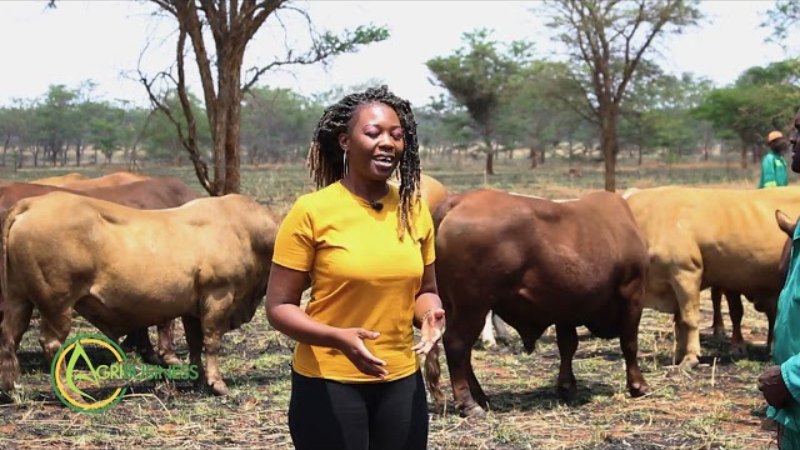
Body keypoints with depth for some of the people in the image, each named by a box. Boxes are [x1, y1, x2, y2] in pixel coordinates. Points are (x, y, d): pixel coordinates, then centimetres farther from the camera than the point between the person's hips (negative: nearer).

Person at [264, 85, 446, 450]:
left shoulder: (414, 210, 3)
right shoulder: (311, 211, -10)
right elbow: (279, 307, -9)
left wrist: (429, 316, -7)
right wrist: (337, 337, -24)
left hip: (402, 381, 4)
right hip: (328, 383, -4)